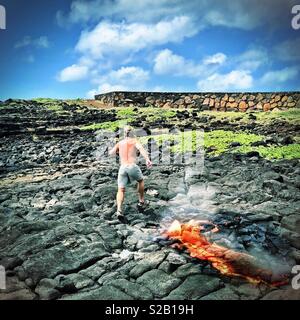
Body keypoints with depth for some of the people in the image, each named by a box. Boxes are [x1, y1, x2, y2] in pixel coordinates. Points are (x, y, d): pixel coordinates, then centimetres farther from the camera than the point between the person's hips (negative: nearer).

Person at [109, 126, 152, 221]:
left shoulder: (120, 143, 17)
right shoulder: (134, 141, 8)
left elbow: (111, 153, 14)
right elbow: (141, 148, -12)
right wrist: (147, 159, -28)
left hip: (122, 168, 2)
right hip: (133, 166, -2)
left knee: (121, 190, 2)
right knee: (140, 180, 27)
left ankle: (119, 210, -20)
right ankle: (141, 202, 33)